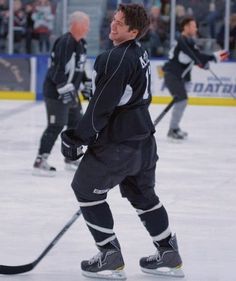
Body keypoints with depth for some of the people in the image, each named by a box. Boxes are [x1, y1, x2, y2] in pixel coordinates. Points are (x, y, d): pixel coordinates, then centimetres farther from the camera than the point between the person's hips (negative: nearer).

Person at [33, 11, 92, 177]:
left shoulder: (81, 43, 11)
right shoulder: (65, 42, -21)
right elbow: (58, 68, -27)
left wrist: (87, 83, 23)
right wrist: (65, 89, -30)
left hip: (70, 90, 10)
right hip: (55, 91, -10)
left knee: (76, 122, 17)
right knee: (56, 125, -13)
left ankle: (71, 158, 31)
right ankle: (40, 162, -12)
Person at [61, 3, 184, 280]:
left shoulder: (116, 59, -22)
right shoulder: (140, 52, 8)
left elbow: (101, 106, -22)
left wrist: (77, 138, -15)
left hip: (117, 143, -9)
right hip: (143, 138, 9)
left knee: (86, 189, 5)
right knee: (142, 194, 21)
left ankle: (111, 257, 7)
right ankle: (169, 255, 24)